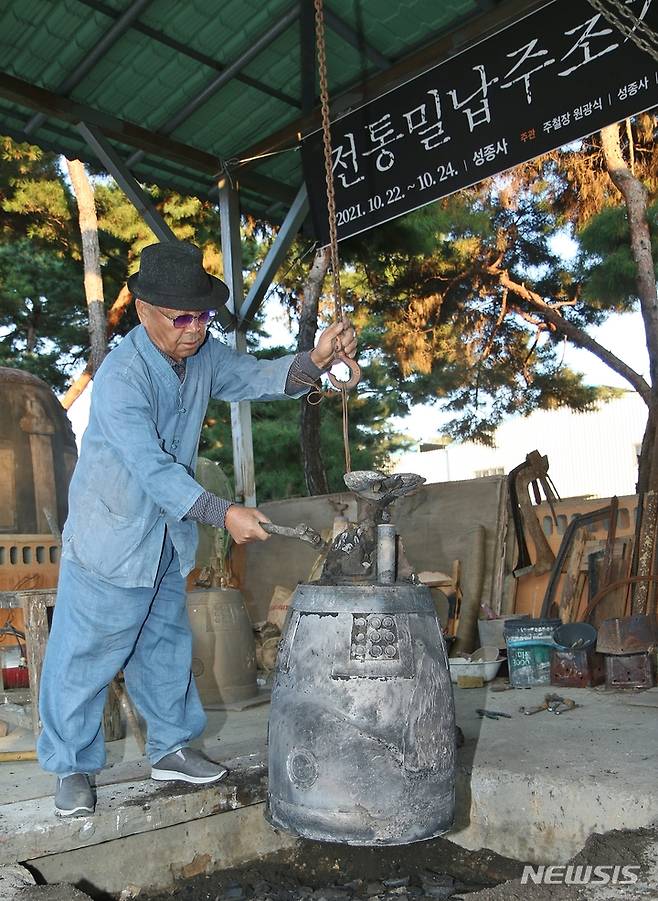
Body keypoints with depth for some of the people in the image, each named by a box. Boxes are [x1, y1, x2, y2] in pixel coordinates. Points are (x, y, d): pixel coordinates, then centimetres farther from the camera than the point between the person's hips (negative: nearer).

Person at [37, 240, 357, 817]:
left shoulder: (203, 355, -3)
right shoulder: (120, 377, -27)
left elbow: (258, 377, -6)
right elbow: (152, 467, -33)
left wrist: (316, 360, -26)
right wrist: (224, 514, -38)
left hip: (170, 536, 7)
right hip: (110, 536, -7)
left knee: (167, 644, 18)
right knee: (86, 655, 4)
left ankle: (171, 748, 34)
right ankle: (71, 767, 23)